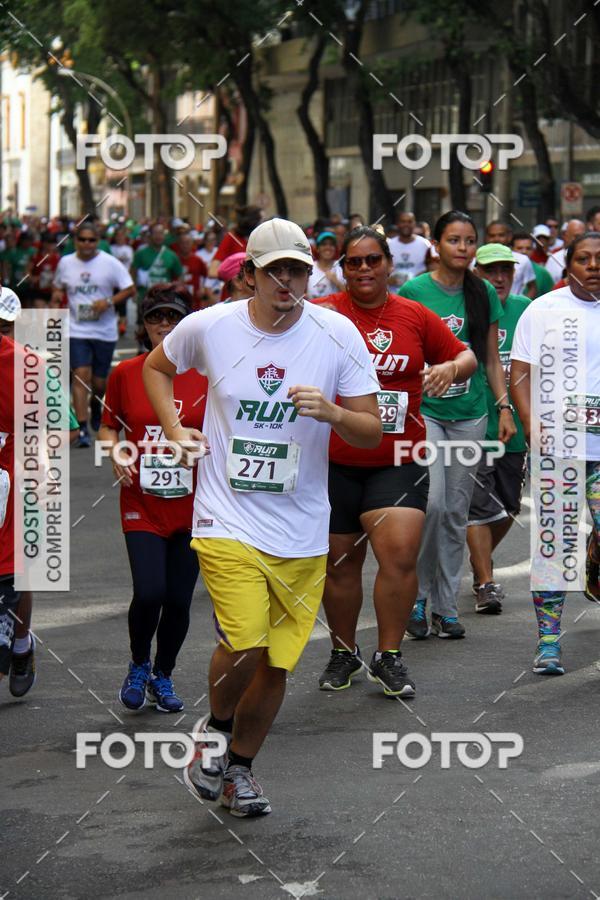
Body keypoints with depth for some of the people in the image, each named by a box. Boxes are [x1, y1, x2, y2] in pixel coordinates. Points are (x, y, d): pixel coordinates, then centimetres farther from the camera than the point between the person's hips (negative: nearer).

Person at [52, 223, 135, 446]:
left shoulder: (110, 263, -4)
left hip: (104, 330, 0)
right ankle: (82, 428, -16)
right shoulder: (65, 263, 4)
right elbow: (58, 287, 21)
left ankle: (96, 406, 44)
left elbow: (130, 289, -2)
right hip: (77, 330, 0)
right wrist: (57, 296, -1)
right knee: (81, 375, -16)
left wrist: (109, 302, -16)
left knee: (99, 382, 8)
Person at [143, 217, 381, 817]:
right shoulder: (208, 328, -4)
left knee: (277, 664, 7)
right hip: (227, 519, -2)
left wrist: (331, 413, -21)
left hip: (301, 532, 2)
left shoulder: (337, 335, -4)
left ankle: (239, 768, 31)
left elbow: (372, 434, -1)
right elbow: (156, 367, 19)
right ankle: (215, 726, 13)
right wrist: (174, 431, 5)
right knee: (244, 646, -18)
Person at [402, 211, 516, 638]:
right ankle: (416, 593, 0)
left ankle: (446, 606, 15)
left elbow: (492, 359, 14)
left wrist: (505, 407, 6)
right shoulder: (414, 291, -4)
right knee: (431, 501, -18)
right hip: (424, 408, -4)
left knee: (457, 511, 7)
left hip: (470, 414, 4)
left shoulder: (484, 294, 7)